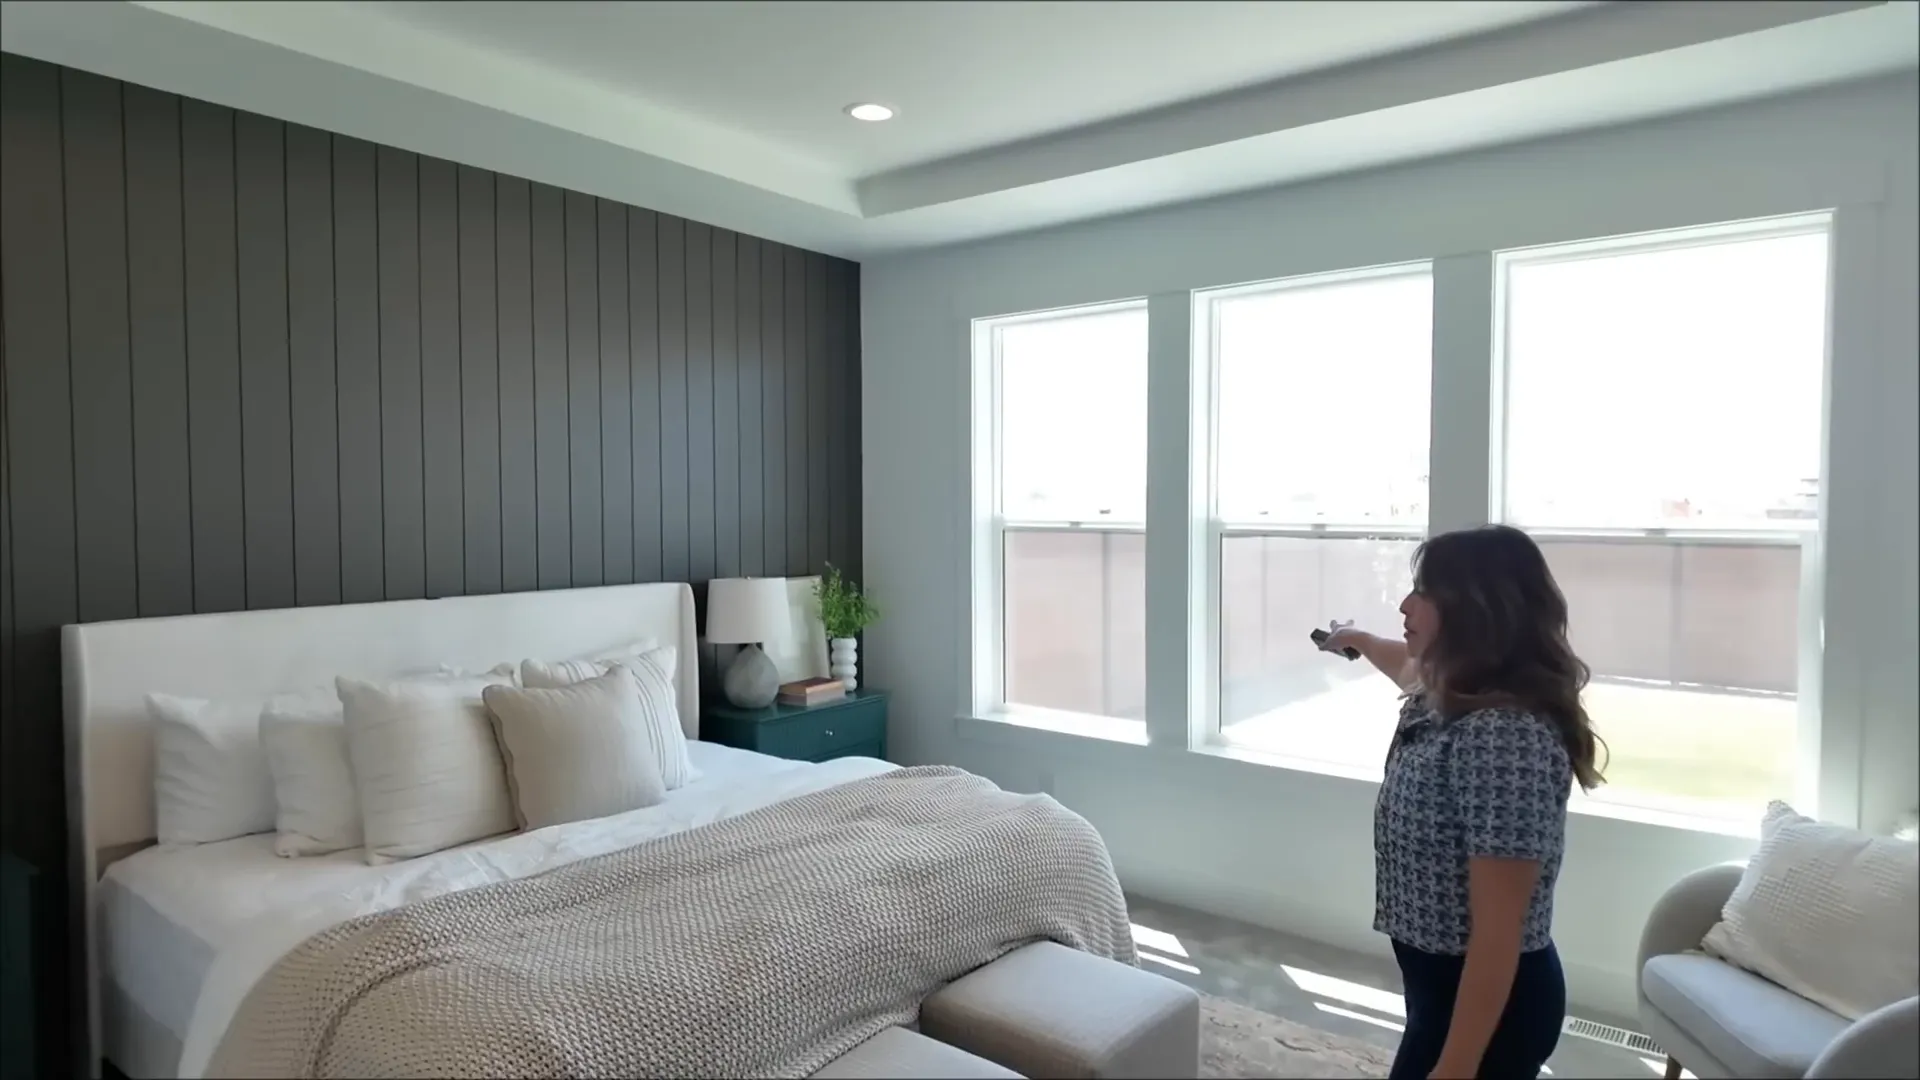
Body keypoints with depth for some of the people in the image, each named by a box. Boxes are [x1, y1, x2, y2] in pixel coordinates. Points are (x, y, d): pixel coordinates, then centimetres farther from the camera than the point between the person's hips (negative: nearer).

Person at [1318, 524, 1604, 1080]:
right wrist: (1359, 640, 45)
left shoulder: (1505, 735, -30)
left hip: (1488, 1000, -9)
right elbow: (1414, 664, 29)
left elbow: (1498, 932, -29)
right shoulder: (1451, 695, 0)